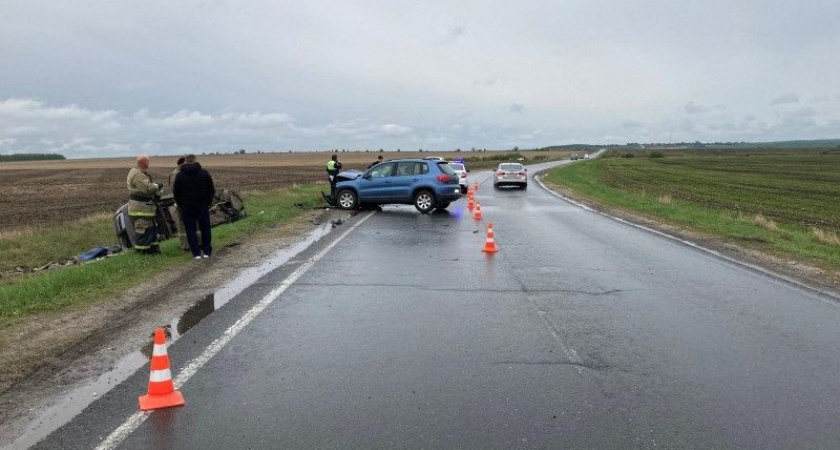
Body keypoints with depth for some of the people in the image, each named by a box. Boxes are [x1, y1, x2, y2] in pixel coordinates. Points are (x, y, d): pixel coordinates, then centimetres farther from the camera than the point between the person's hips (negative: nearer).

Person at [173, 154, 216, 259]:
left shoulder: (180, 175, -1)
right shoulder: (204, 173, -1)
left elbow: (176, 192, 2)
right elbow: (211, 190, 2)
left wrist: (180, 205, 12)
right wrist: (209, 202, 11)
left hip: (187, 207, 0)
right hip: (203, 206, 1)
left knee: (190, 230, 4)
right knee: (205, 229, 11)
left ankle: (196, 253, 2)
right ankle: (207, 251, 12)